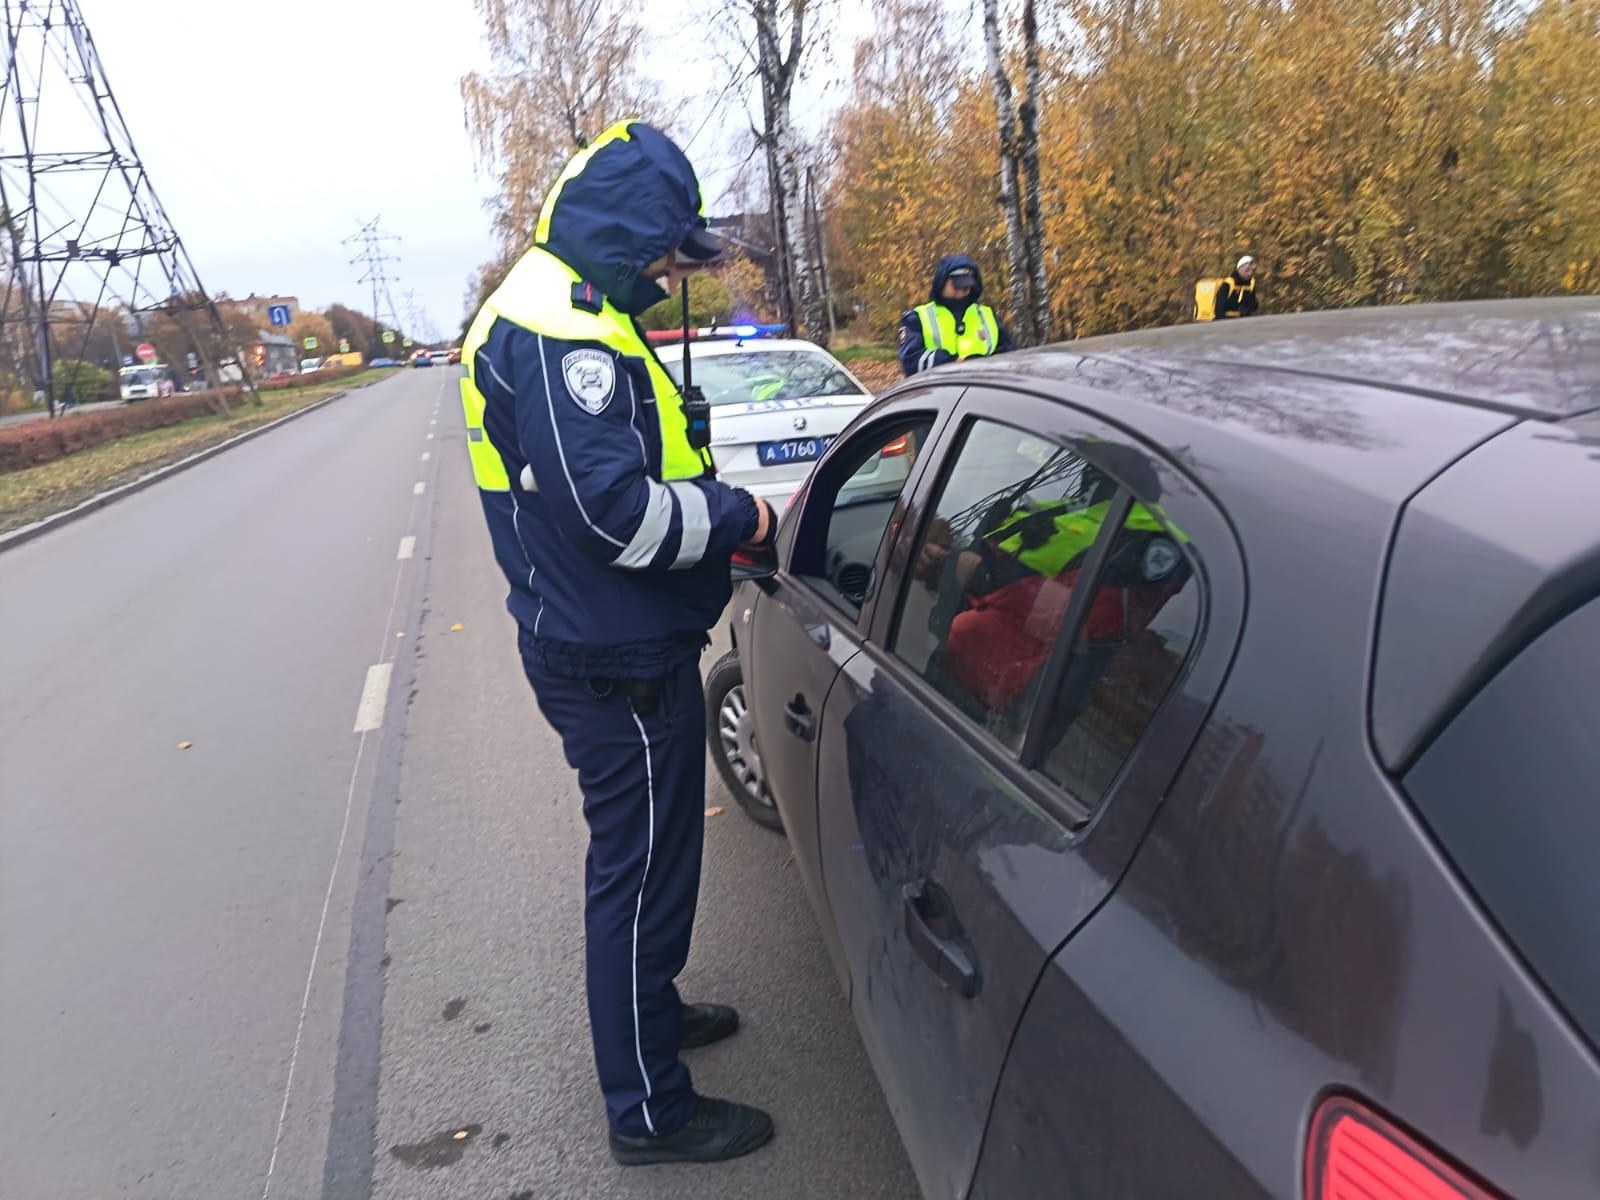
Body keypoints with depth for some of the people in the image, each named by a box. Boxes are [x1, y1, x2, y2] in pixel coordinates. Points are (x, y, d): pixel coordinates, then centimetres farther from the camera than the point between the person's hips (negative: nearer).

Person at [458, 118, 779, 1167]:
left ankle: (649, 1011, 46)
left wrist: (708, 506, 5)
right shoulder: (561, 332, -21)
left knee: (640, 855, 25)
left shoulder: (556, 312, 14)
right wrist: (738, 517, -14)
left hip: (607, 647, 11)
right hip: (620, 662, -11)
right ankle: (650, 1110, 21)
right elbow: (617, 506, -28)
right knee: (641, 871, 3)